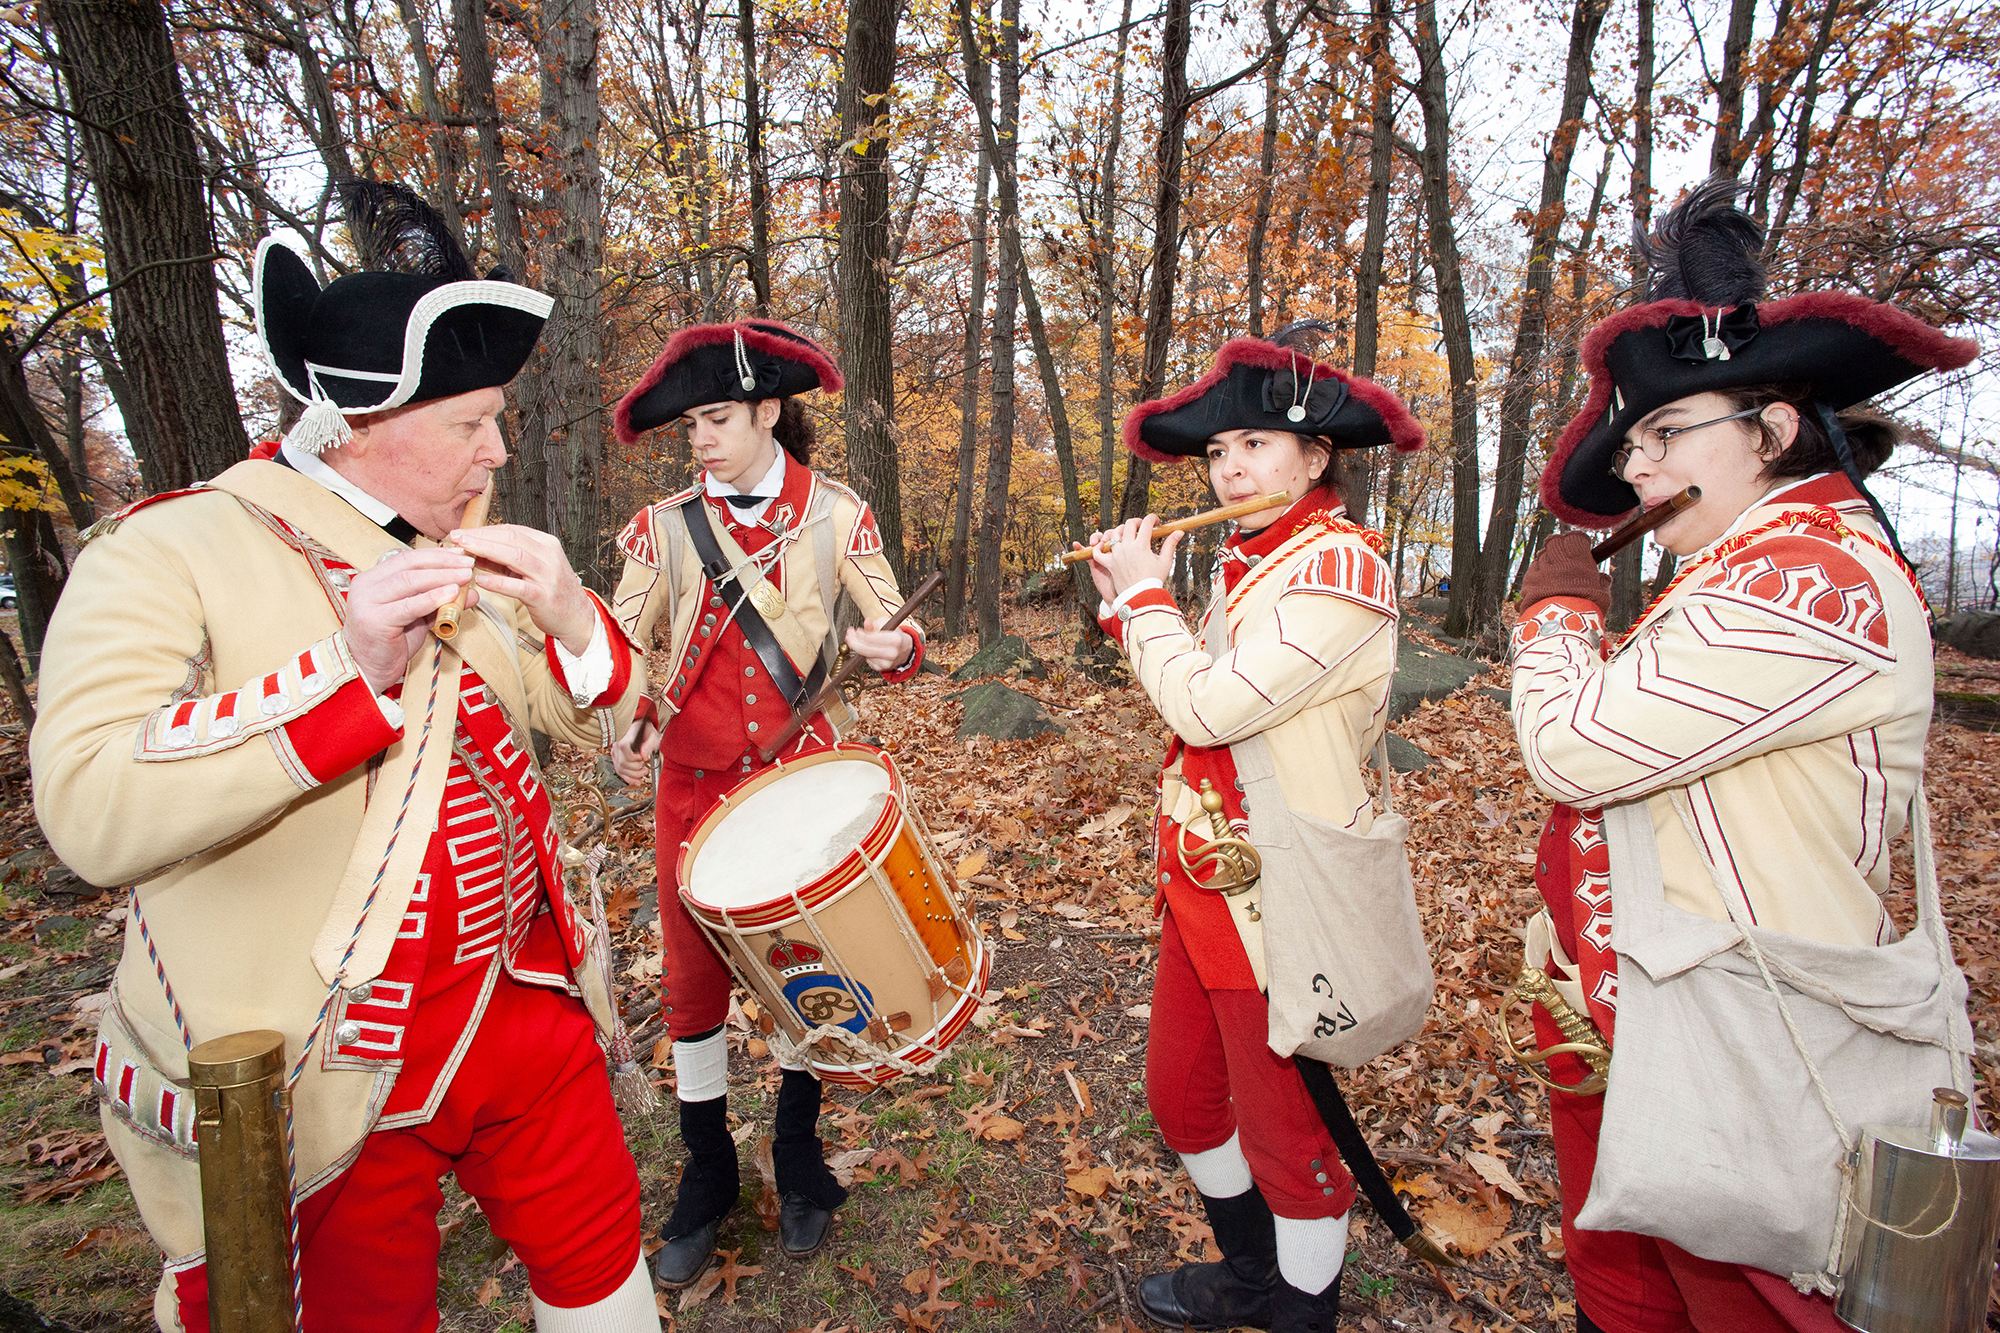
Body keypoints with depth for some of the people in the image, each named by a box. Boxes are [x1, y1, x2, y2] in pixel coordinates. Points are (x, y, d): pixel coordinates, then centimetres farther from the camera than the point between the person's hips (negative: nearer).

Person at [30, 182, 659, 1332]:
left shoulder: (467, 555, 6)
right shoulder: (171, 551, -12)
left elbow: (604, 717, 8)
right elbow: (93, 813, -23)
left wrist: (568, 619, -13)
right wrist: (349, 668, -33)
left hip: (526, 1011, 5)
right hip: (326, 1083, -4)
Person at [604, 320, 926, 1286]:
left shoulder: (836, 515, -2)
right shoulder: (663, 526, 1)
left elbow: (898, 635, -4)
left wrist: (893, 649, -28)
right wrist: (628, 729, -19)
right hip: (696, 781, 1)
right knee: (692, 978, 7)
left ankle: (799, 1160, 34)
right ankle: (707, 1177, 30)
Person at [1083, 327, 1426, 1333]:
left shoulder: (1338, 565, -19)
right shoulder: (1250, 561, 9)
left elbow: (1209, 705, -27)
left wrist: (1144, 592, -12)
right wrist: (1126, 601, 6)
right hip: (1202, 879, 9)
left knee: (1284, 1132, 11)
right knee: (1180, 1094, 22)